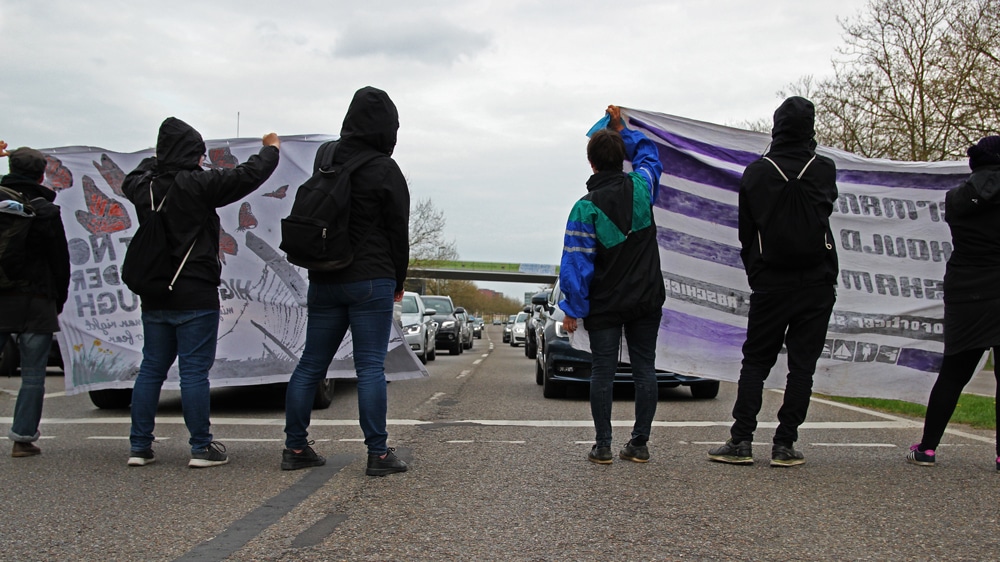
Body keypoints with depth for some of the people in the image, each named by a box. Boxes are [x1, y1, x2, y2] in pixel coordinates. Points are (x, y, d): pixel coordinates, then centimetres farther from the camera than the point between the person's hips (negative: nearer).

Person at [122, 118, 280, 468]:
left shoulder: (144, 186, 5)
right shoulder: (197, 185, -13)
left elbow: (131, 180, 30)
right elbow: (248, 176, -9)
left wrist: (157, 160, 40)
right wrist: (270, 149, 9)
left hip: (154, 297, 6)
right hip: (195, 297, -6)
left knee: (151, 370, 12)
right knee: (194, 372, -3)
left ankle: (139, 446, 15)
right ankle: (201, 448, 3)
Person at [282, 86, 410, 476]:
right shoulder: (384, 170, -7)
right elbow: (398, 230, -3)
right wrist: (399, 281, 7)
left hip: (323, 280, 5)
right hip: (370, 281, -5)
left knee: (311, 364, 10)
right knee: (370, 367, -3)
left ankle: (295, 448, 15)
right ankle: (378, 454, 0)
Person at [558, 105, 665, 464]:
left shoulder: (586, 208, -13)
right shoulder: (641, 188, -4)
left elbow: (576, 262, -13)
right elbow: (649, 155, 21)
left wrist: (572, 309, -6)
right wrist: (622, 130, 23)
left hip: (605, 306, -3)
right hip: (647, 300, 3)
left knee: (603, 372, 4)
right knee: (644, 370, 7)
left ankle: (603, 446, 6)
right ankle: (640, 444, 11)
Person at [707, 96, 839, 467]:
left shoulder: (756, 172, 0)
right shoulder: (824, 169, -1)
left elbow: (746, 232, 4)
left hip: (769, 283, 0)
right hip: (816, 283, 0)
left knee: (755, 362, 7)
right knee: (802, 365, 4)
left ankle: (741, 441, 2)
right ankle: (785, 445, 3)